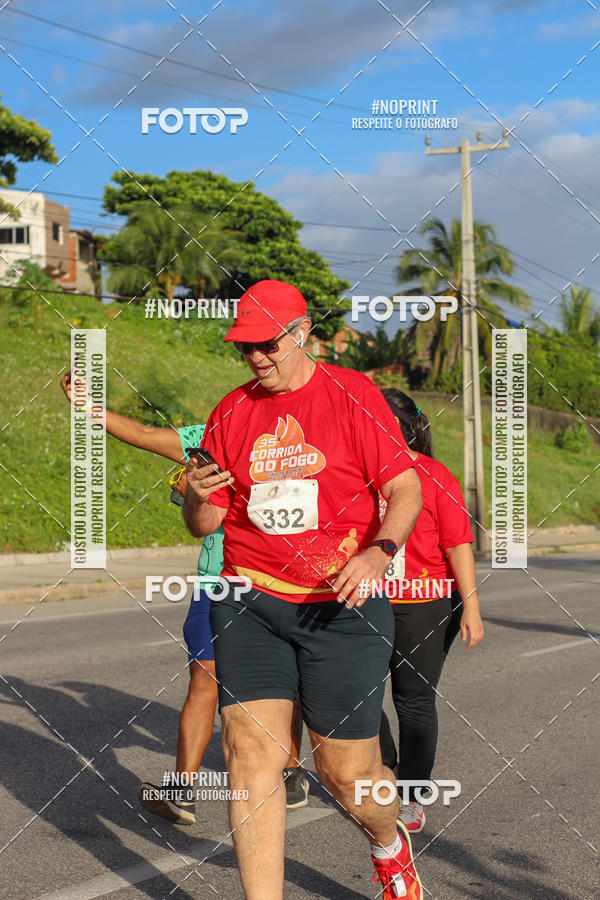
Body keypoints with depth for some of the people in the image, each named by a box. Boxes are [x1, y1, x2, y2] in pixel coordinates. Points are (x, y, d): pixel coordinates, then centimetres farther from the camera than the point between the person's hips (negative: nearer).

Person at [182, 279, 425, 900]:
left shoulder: (353, 395, -1)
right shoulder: (230, 412, 9)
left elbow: (406, 490, -4)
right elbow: (204, 524, 13)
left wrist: (377, 552, -22)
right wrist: (198, 499, -11)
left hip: (344, 605, -3)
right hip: (251, 603, 3)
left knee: (346, 770, 2)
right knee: (250, 750, -11)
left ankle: (390, 846, 36)